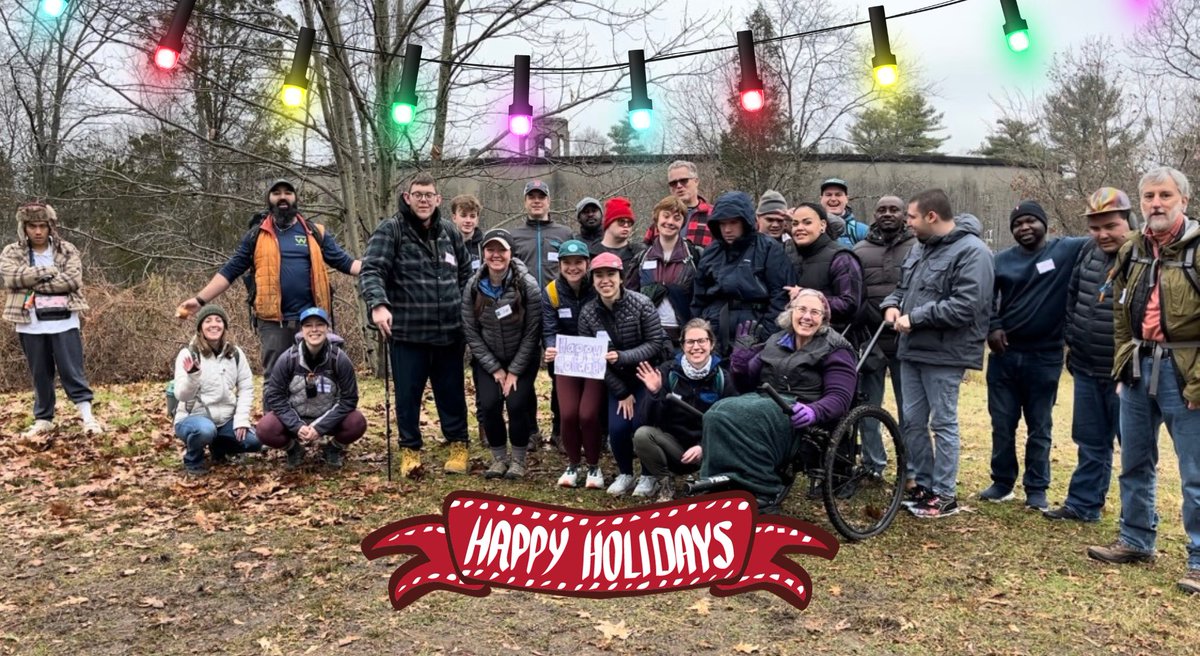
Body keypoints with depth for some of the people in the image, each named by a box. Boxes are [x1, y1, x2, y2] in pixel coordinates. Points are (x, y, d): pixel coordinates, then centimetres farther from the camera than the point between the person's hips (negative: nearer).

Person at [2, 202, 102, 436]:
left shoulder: (67, 250, 2)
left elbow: (73, 279, -13)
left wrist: (34, 283, -13)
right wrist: (50, 271, -14)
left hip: (63, 322, -2)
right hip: (31, 325, 2)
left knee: (72, 372, -2)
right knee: (40, 375, 11)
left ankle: (87, 417, 0)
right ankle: (43, 419, 21)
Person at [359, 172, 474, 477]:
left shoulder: (450, 233, 12)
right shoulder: (391, 230, -4)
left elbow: (467, 273, 22)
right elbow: (371, 269, -15)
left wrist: (466, 312, 15)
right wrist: (378, 304, -32)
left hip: (449, 332, 4)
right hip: (407, 332, -3)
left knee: (452, 392, 12)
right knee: (408, 394, 6)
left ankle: (458, 445, 26)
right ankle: (410, 449, 21)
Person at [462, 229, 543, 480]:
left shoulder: (528, 285, -18)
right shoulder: (473, 286, -10)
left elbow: (532, 332, -14)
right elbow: (471, 332, -6)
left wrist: (514, 371, -15)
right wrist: (495, 369, -11)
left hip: (523, 358, -2)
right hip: (488, 359, 2)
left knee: (516, 403, -17)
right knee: (488, 404, -14)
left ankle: (518, 460, 6)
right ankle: (499, 458, 10)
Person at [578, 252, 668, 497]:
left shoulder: (641, 304, -17)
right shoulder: (587, 314, -9)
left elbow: (656, 344, -17)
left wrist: (622, 357, -30)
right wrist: (621, 393, -9)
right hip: (617, 380, 3)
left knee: (641, 423, -17)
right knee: (617, 428, -11)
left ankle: (648, 475, 9)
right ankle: (625, 473, 17)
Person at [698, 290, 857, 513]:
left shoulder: (835, 350, 5)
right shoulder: (776, 342, 20)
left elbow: (839, 398, -7)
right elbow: (747, 382, 21)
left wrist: (814, 412, -28)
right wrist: (742, 354, 3)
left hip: (798, 417, -5)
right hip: (765, 404, 5)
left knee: (733, 415, -33)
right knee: (717, 413, -29)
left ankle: (764, 493, -28)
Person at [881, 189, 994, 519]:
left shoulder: (971, 251, -14)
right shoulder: (920, 247, 13)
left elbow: (965, 306, -23)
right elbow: (903, 287, 25)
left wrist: (915, 317, -20)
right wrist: (892, 304, 2)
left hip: (944, 355, -8)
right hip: (912, 350, 8)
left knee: (943, 424, 1)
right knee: (912, 422, 13)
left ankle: (945, 494, 12)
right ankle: (924, 483, 27)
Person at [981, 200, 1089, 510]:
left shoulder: (1067, 250, -3)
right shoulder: (1002, 260, 5)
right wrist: (992, 327, -1)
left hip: (1045, 357, -2)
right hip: (1004, 354, 3)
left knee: (1039, 427, 8)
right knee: (1002, 424, 9)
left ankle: (1037, 489, 18)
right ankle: (1002, 482, 23)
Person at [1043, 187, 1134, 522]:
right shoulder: (1089, 252, 6)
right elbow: (1073, 297, 18)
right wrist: (1070, 340, 14)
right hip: (1087, 370, 6)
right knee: (1091, 443, 17)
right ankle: (1082, 504, 27)